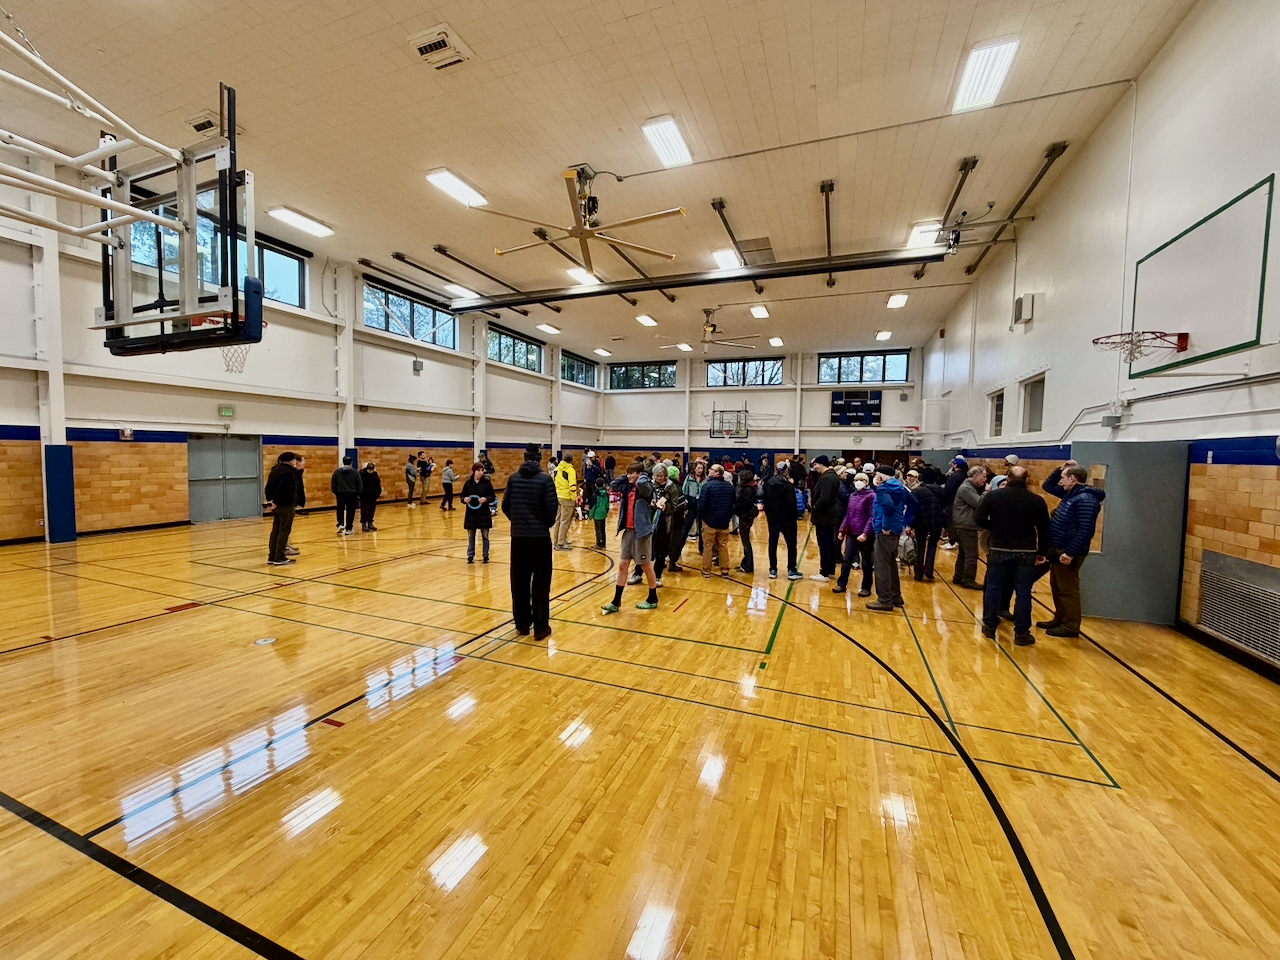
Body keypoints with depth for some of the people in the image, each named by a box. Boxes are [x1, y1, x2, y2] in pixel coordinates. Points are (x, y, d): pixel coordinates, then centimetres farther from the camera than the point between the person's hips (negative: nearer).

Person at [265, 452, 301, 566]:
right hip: (286, 506, -9)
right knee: (284, 531, -3)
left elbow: (268, 488, 16)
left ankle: (272, 557, 17)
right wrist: (276, 502, -15)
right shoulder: (288, 472, -16)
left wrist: (270, 500, 12)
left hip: (277, 506, 9)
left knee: (275, 531, 13)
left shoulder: (275, 470, 15)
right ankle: (279, 558, 0)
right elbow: (281, 489, -24)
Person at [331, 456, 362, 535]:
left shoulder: (337, 472, 3)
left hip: (340, 494, 2)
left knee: (340, 510, 16)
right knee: (350, 512, 4)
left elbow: (333, 484, 5)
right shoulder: (355, 472, -3)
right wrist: (358, 494, 10)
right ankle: (348, 529, 7)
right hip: (352, 494, -2)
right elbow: (359, 484, -1)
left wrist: (335, 493, 17)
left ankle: (340, 524, -3)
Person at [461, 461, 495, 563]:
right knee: (471, 537, 9)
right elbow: (462, 497, 7)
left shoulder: (487, 482, -2)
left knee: (485, 536, 7)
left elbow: (493, 497, 0)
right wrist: (464, 499, -15)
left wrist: (486, 499, -19)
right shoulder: (468, 483, 2)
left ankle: (485, 556, 18)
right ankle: (470, 556, 21)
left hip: (484, 514, -1)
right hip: (471, 514, 1)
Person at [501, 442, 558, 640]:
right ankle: (541, 627, 10)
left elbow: (505, 505, 3)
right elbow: (551, 508, -11)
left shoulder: (513, 478, 2)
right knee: (540, 582, 5)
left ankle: (522, 624, 23)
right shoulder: (545, 479, -9)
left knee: (519, 582, 13)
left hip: (518, 536, 4)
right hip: (540, 536, -3)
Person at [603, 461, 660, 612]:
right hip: (628, 530, 7)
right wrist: (627, 477, 9)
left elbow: (641, 483, -36)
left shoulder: (646, 487, -13)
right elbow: (613, 484, 18)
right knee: (622, 565, 8)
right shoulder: (628, 487, 8)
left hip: (641, 531, -7)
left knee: (646, 566, 7)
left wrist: (643, 476, -14)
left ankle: (652, 600, 25)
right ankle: (616, 602, 14)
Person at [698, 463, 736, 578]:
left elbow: (702, 504, -17)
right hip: (724, 522, 5)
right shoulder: (730, 486, 3)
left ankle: (706, 570, 12)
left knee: (707, 546, 6)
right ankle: (725, 571, 17)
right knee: (723, 546, 13)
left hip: (709, 521, -4)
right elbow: (733, 504, 9)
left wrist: (701, 516, 0)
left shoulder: (708, 485, -15)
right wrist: (728, 516, 16)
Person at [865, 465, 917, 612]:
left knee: (882, 566, -4)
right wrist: (907, 522, 20)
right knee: (891, 564, 20)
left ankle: (885, 601, 0)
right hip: (896, 529, 9)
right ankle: (896, 597, 29)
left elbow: (888, 506, -31)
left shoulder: (882, 488, -14)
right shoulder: (899, 487, 13)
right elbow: (912, 502, 21)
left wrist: (886, 526, -21)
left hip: (885, 531, -9)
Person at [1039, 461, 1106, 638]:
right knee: (1056, 587, 18)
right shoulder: (1070, 493, 10)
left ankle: (1071, 627, 10)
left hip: (1068, 553, -10)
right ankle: (1059, 619, 29)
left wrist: (1070, 553, -26)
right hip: (1058, 550, 10)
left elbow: (1085, 530, -25)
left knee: (1068, 589, 0)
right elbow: (1047, 485, 27)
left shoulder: (1086, 499, -19)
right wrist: (1060, 469, 10)